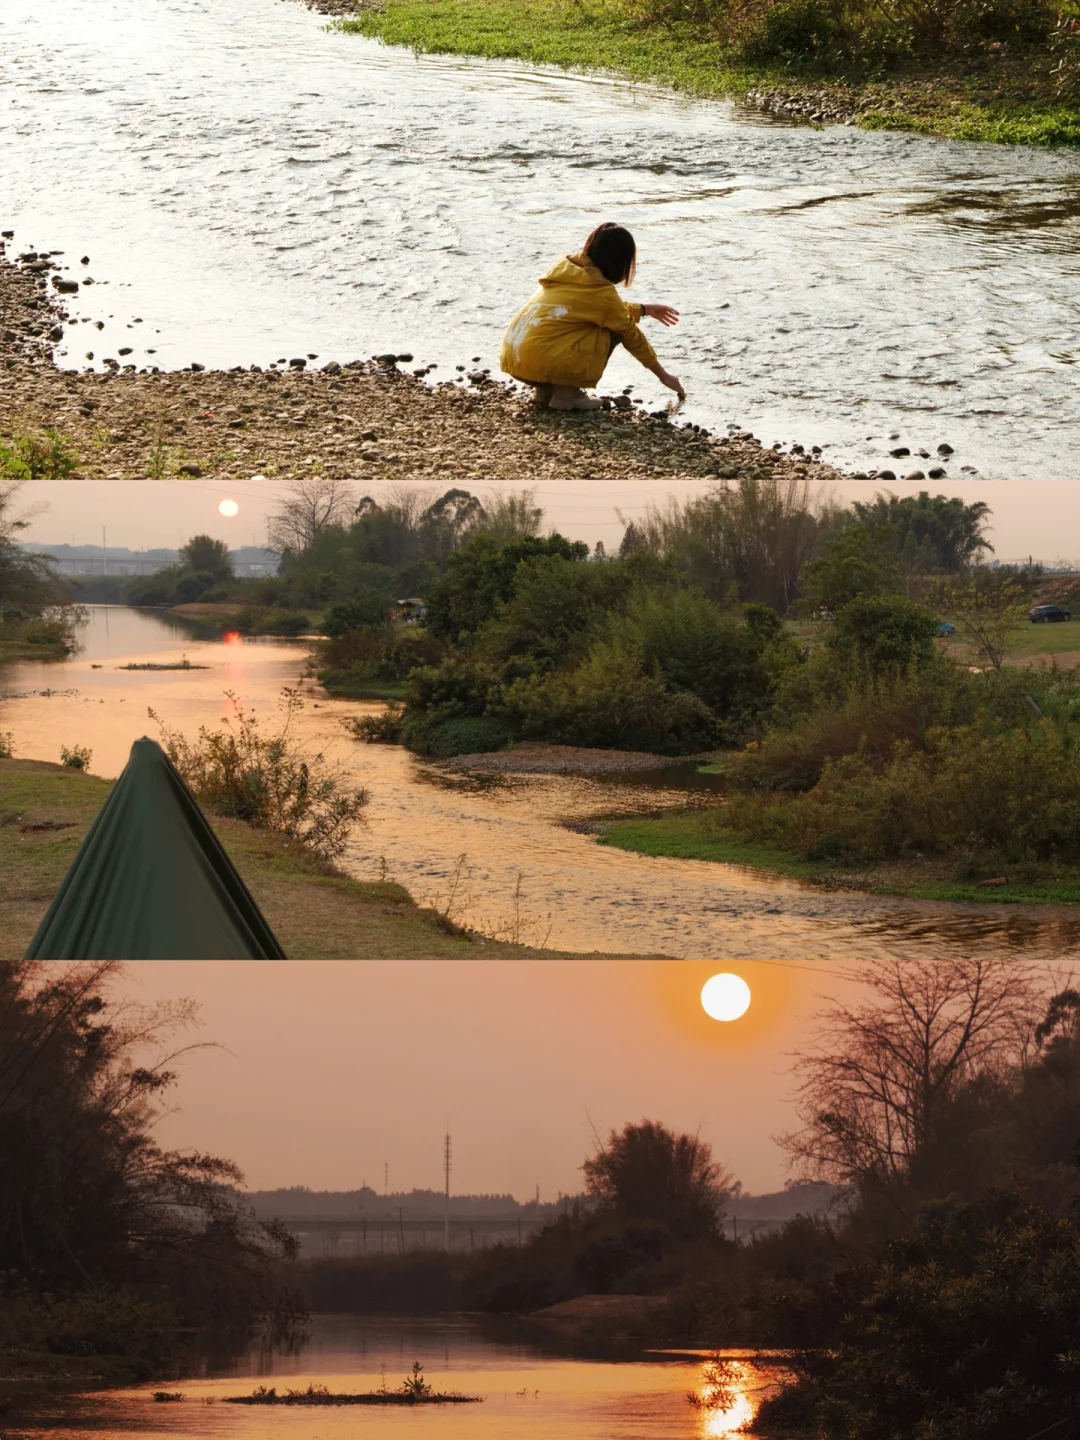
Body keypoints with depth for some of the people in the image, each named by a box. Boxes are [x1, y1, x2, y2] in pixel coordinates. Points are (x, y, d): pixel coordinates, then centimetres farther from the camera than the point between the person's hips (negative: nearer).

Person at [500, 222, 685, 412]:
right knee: (613, 330, 6)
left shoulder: (566, 268, 17)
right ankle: (567, 393, -1)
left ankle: (546, 390, 16)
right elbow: (632, 337, 9)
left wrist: (644, 310, 42)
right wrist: (663, 375, 21)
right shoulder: (602, 291, -3)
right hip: (545, 363, -8)